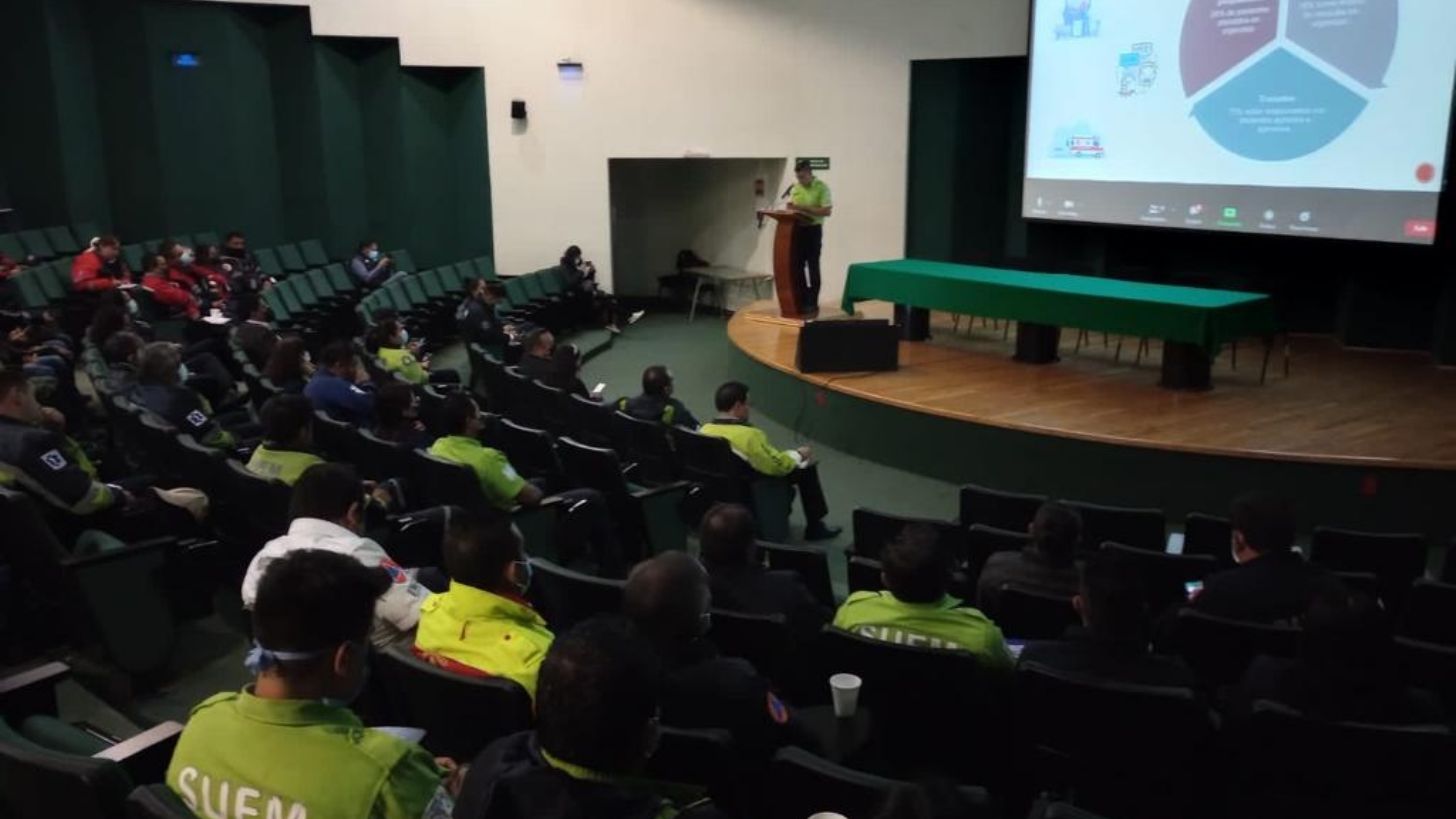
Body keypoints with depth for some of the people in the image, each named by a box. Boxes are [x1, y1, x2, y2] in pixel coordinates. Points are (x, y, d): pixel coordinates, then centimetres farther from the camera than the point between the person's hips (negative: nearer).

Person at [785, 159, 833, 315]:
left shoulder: (821, 187, -10)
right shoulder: (795, 187, 9)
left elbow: (827, 211, -16)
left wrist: (805, 209, -21)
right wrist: (790, 208, -5)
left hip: (813, 229, -6)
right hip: (797, 229, 6)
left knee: (813, 267, -2)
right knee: (796, 266, 8)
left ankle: (812, 305, 4)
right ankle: (801, 301, 18)